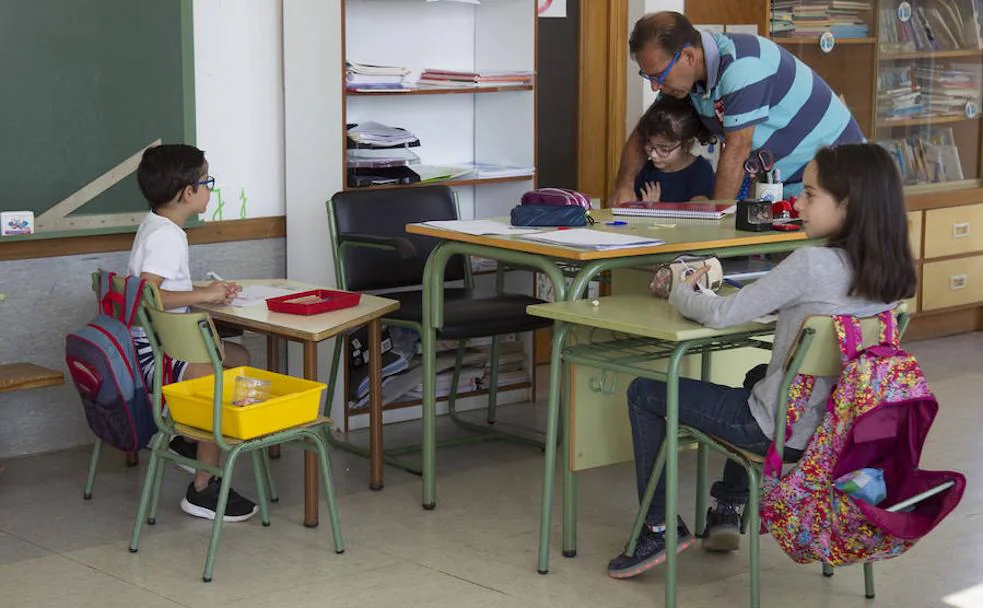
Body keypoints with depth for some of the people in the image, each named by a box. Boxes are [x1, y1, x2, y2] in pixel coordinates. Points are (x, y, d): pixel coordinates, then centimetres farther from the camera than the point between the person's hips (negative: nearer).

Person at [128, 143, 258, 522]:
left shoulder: (158, 227, 13)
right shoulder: (164, 236, -20)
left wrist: (209, 291, 5)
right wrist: (204, 296, -23)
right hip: (150, 352, -11)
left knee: (238, 358, 18)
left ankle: (184, 437, 26)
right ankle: (202, 491, -19)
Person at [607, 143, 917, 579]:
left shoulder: (812, 263, -25)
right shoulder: (886, 273, -2)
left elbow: (721, 316, -21)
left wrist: (681, 293, -1)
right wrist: (716, 292, 9)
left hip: (783, 432, -8)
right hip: (837, 425, 8)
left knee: (643, 394, 9)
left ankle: (659, 527, 11)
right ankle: (728, 510, 40)